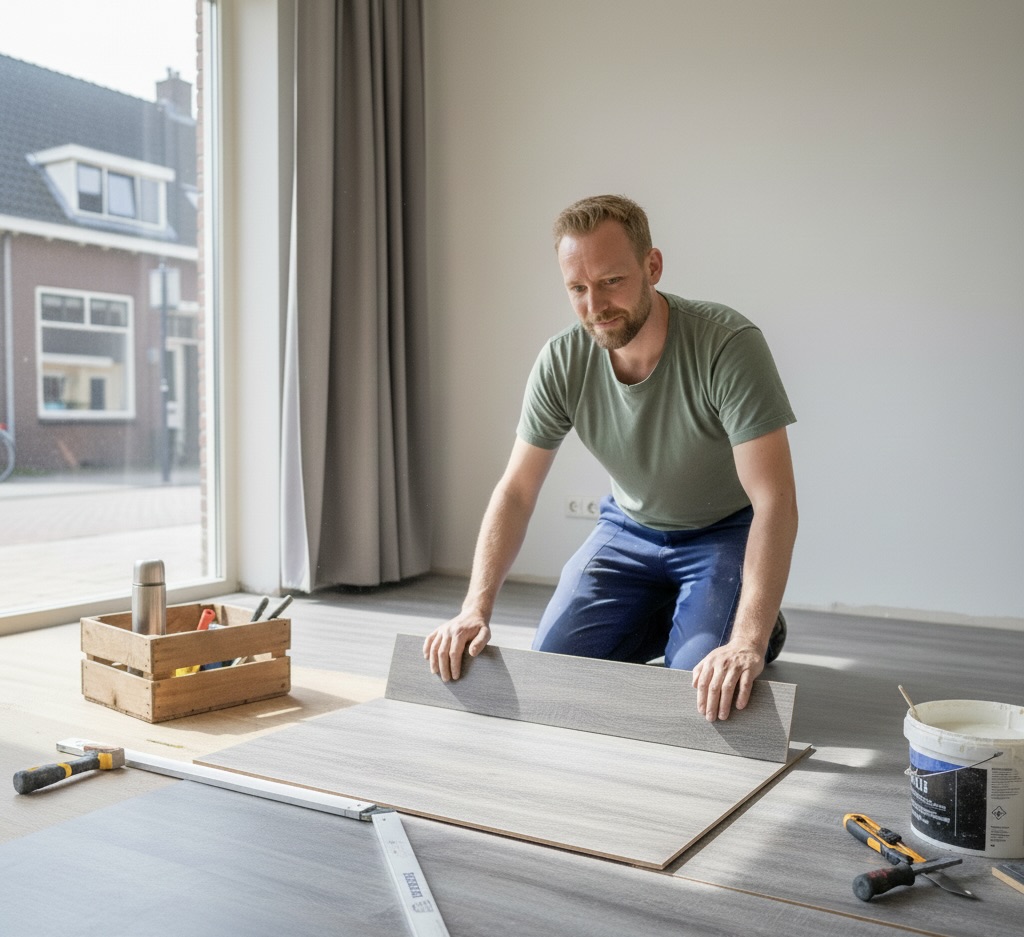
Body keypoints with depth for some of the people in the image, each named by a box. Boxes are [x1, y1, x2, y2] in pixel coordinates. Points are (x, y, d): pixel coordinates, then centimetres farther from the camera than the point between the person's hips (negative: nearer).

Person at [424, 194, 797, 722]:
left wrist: (747, 642, -44)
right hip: (630, 529, 4)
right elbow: (516, 493, -12)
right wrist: (475, 610, -23)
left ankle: (763, 630, 11)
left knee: (703, 692, -22)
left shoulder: (727, 343, -31)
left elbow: (774, 500, -34)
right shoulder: (561, 362, -18)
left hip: (725, 531, -4)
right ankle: (662, 620, 19)